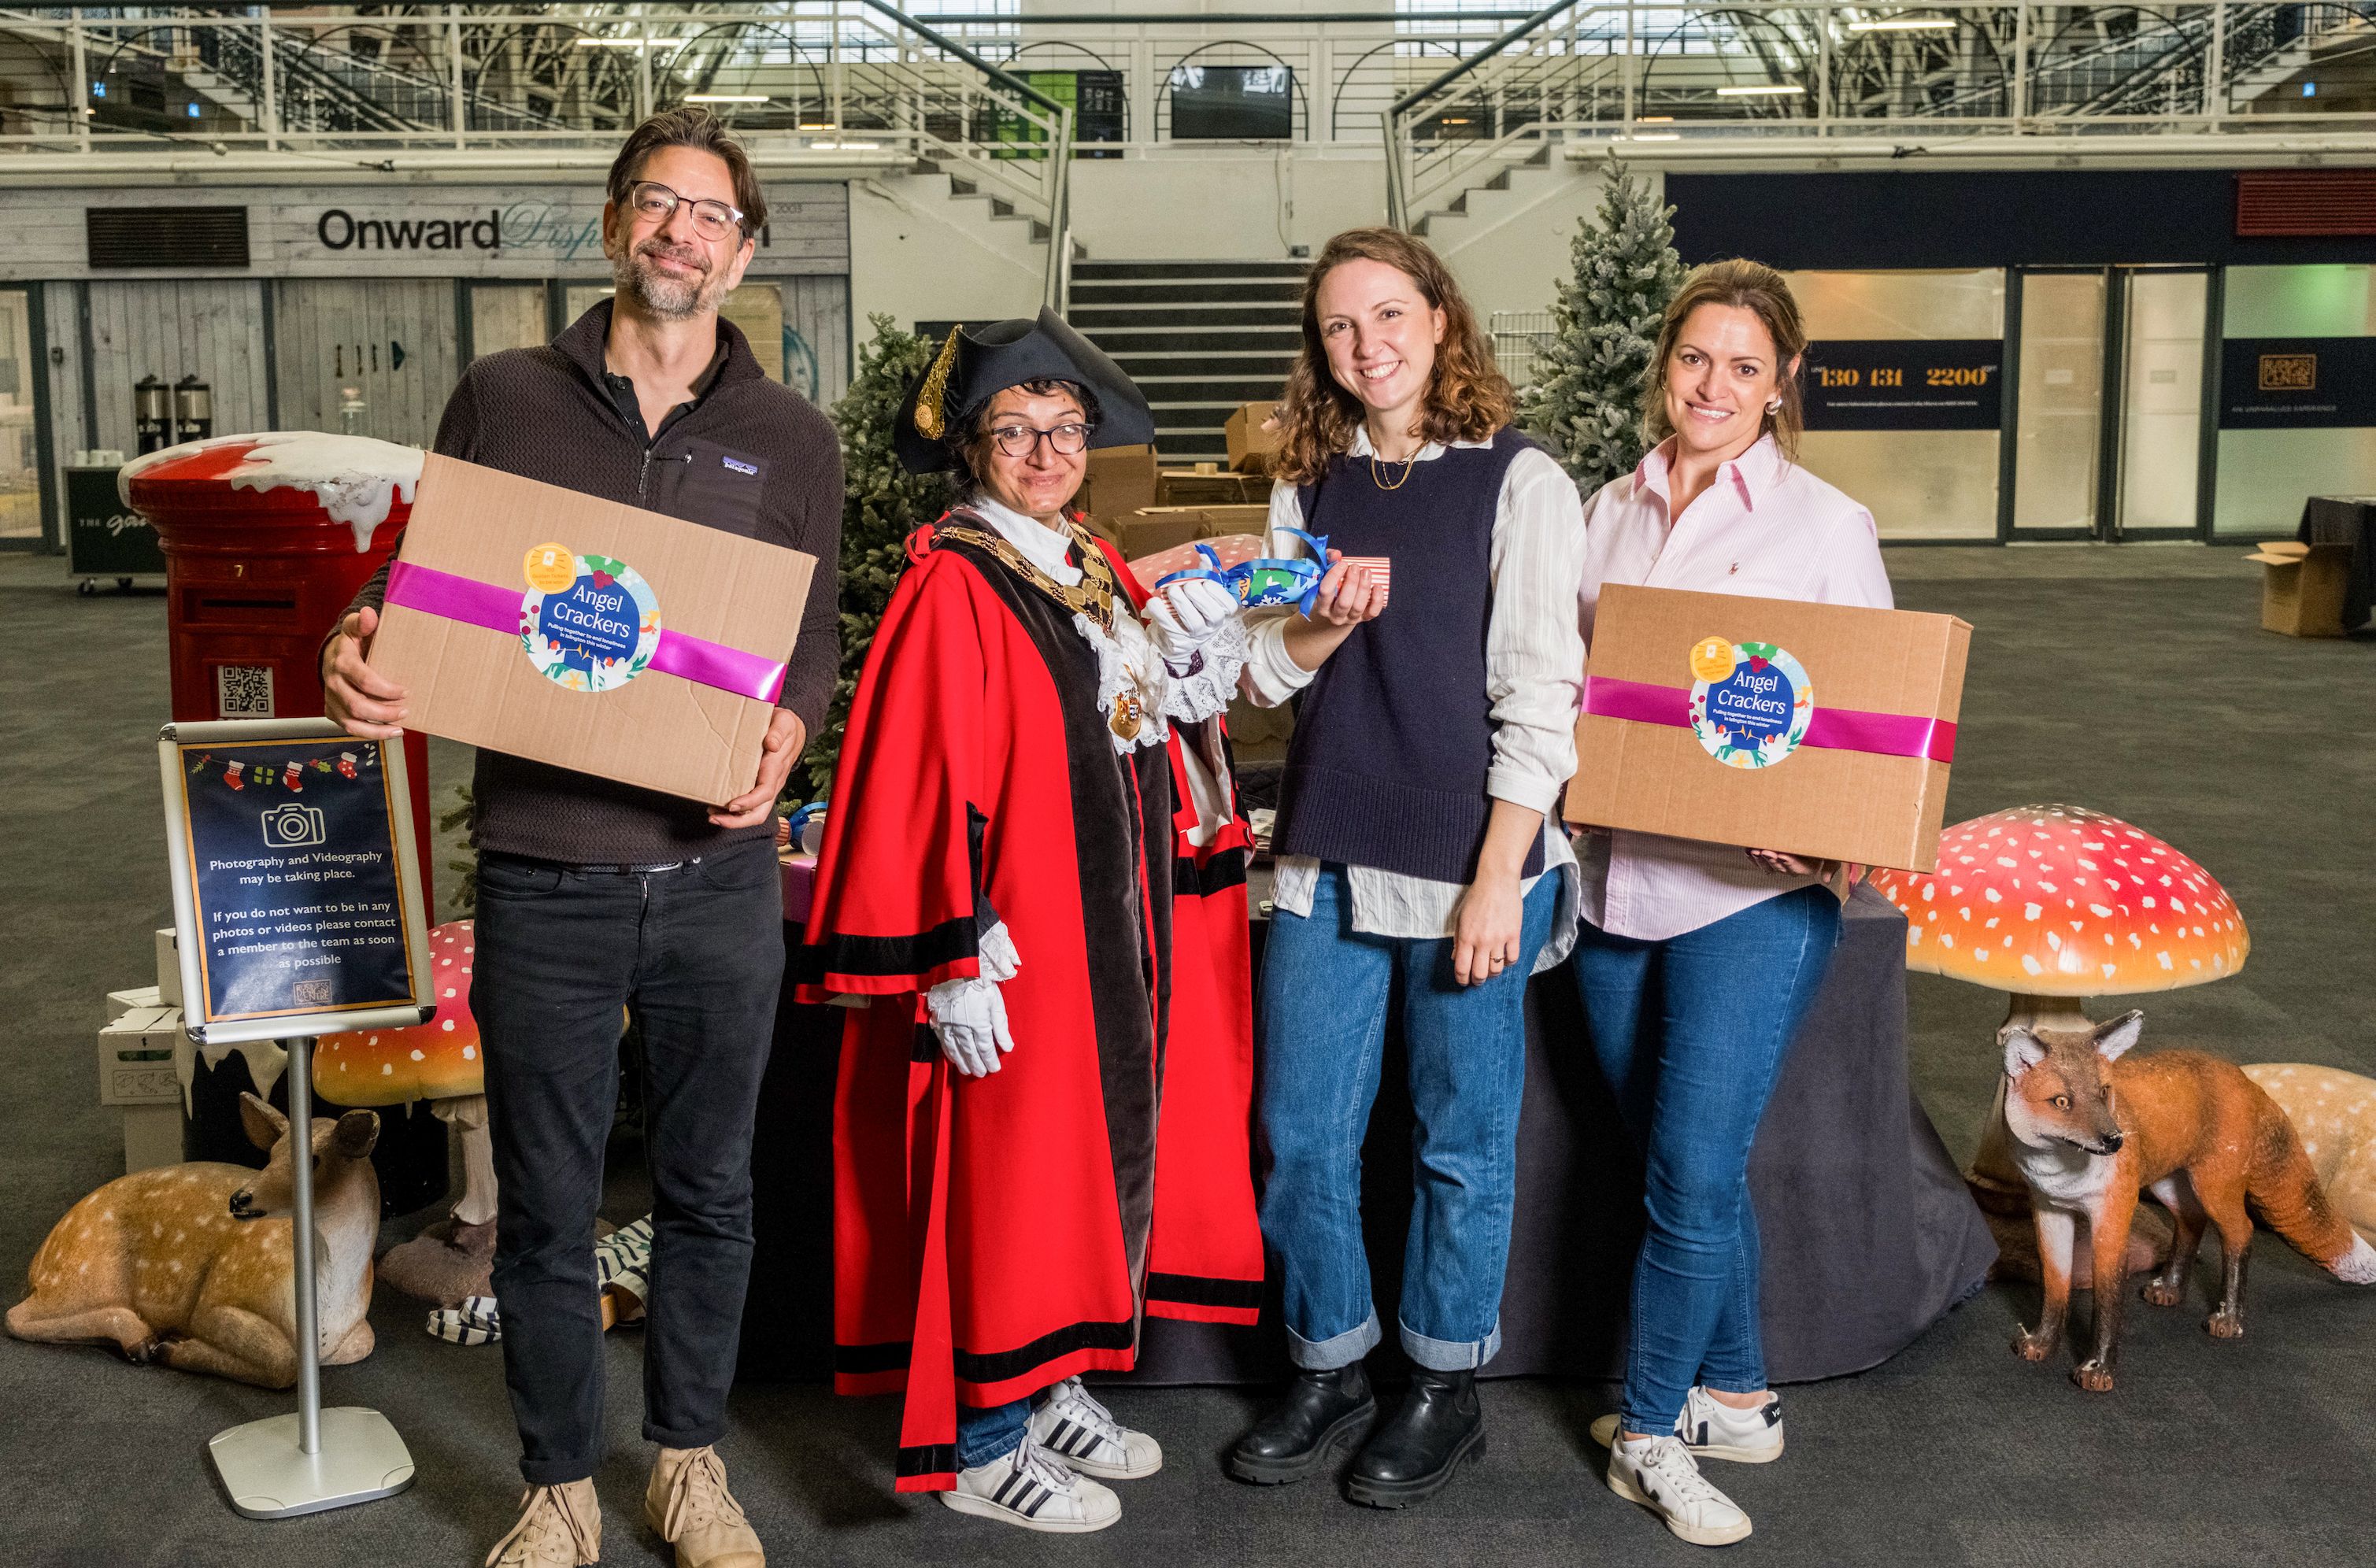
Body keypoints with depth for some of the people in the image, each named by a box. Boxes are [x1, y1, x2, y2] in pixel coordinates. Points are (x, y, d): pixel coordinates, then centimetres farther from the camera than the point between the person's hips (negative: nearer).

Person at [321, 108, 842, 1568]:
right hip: (543, 875, 0)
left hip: (718, 870, 1)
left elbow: (814, 634, 8)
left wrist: (789, 730, -12)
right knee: (547, 1203, 10)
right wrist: (359, 649, -12)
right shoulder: (506, 399, 5)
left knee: (709, 1187, 14)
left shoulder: (792, 438, 6)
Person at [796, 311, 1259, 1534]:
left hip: (1107, 929, 9)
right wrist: (957, 962, -22)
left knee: (1097, 1151, 15)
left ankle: (1052, 1390, 30)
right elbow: (925, 787, -18)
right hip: (1015, 934, -8)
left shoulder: (1101, 573, 11)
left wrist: (1192, 655, -1)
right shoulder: (951, 586, -13)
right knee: (1003, 1172, -1)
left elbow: (1146, 731, 18)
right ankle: (978, 1445, 13)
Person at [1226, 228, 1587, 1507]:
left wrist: (1497, 880, -14)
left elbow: (1538, 698, -9)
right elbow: (1264, 673, 11)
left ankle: (1446, 1388, 27)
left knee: (1461, 1144, 8)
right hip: (1327, 861, 5)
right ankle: (1328, 1374, 29)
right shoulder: (1308, 487, 10)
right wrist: (1326, 622, -11)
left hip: (1464, 861, -4)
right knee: (1301, 1137, 10)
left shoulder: (1518, 483, -5)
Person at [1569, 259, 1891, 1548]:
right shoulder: (1609, 513, 10)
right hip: (1616, 879, 4)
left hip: (1752, 891, -4)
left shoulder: (1827, 527, -1)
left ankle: (1651, 1430, 14)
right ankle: (1735, 1396, 31)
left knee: (1693, 1173, -4)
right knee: (1683, 1166, 14)